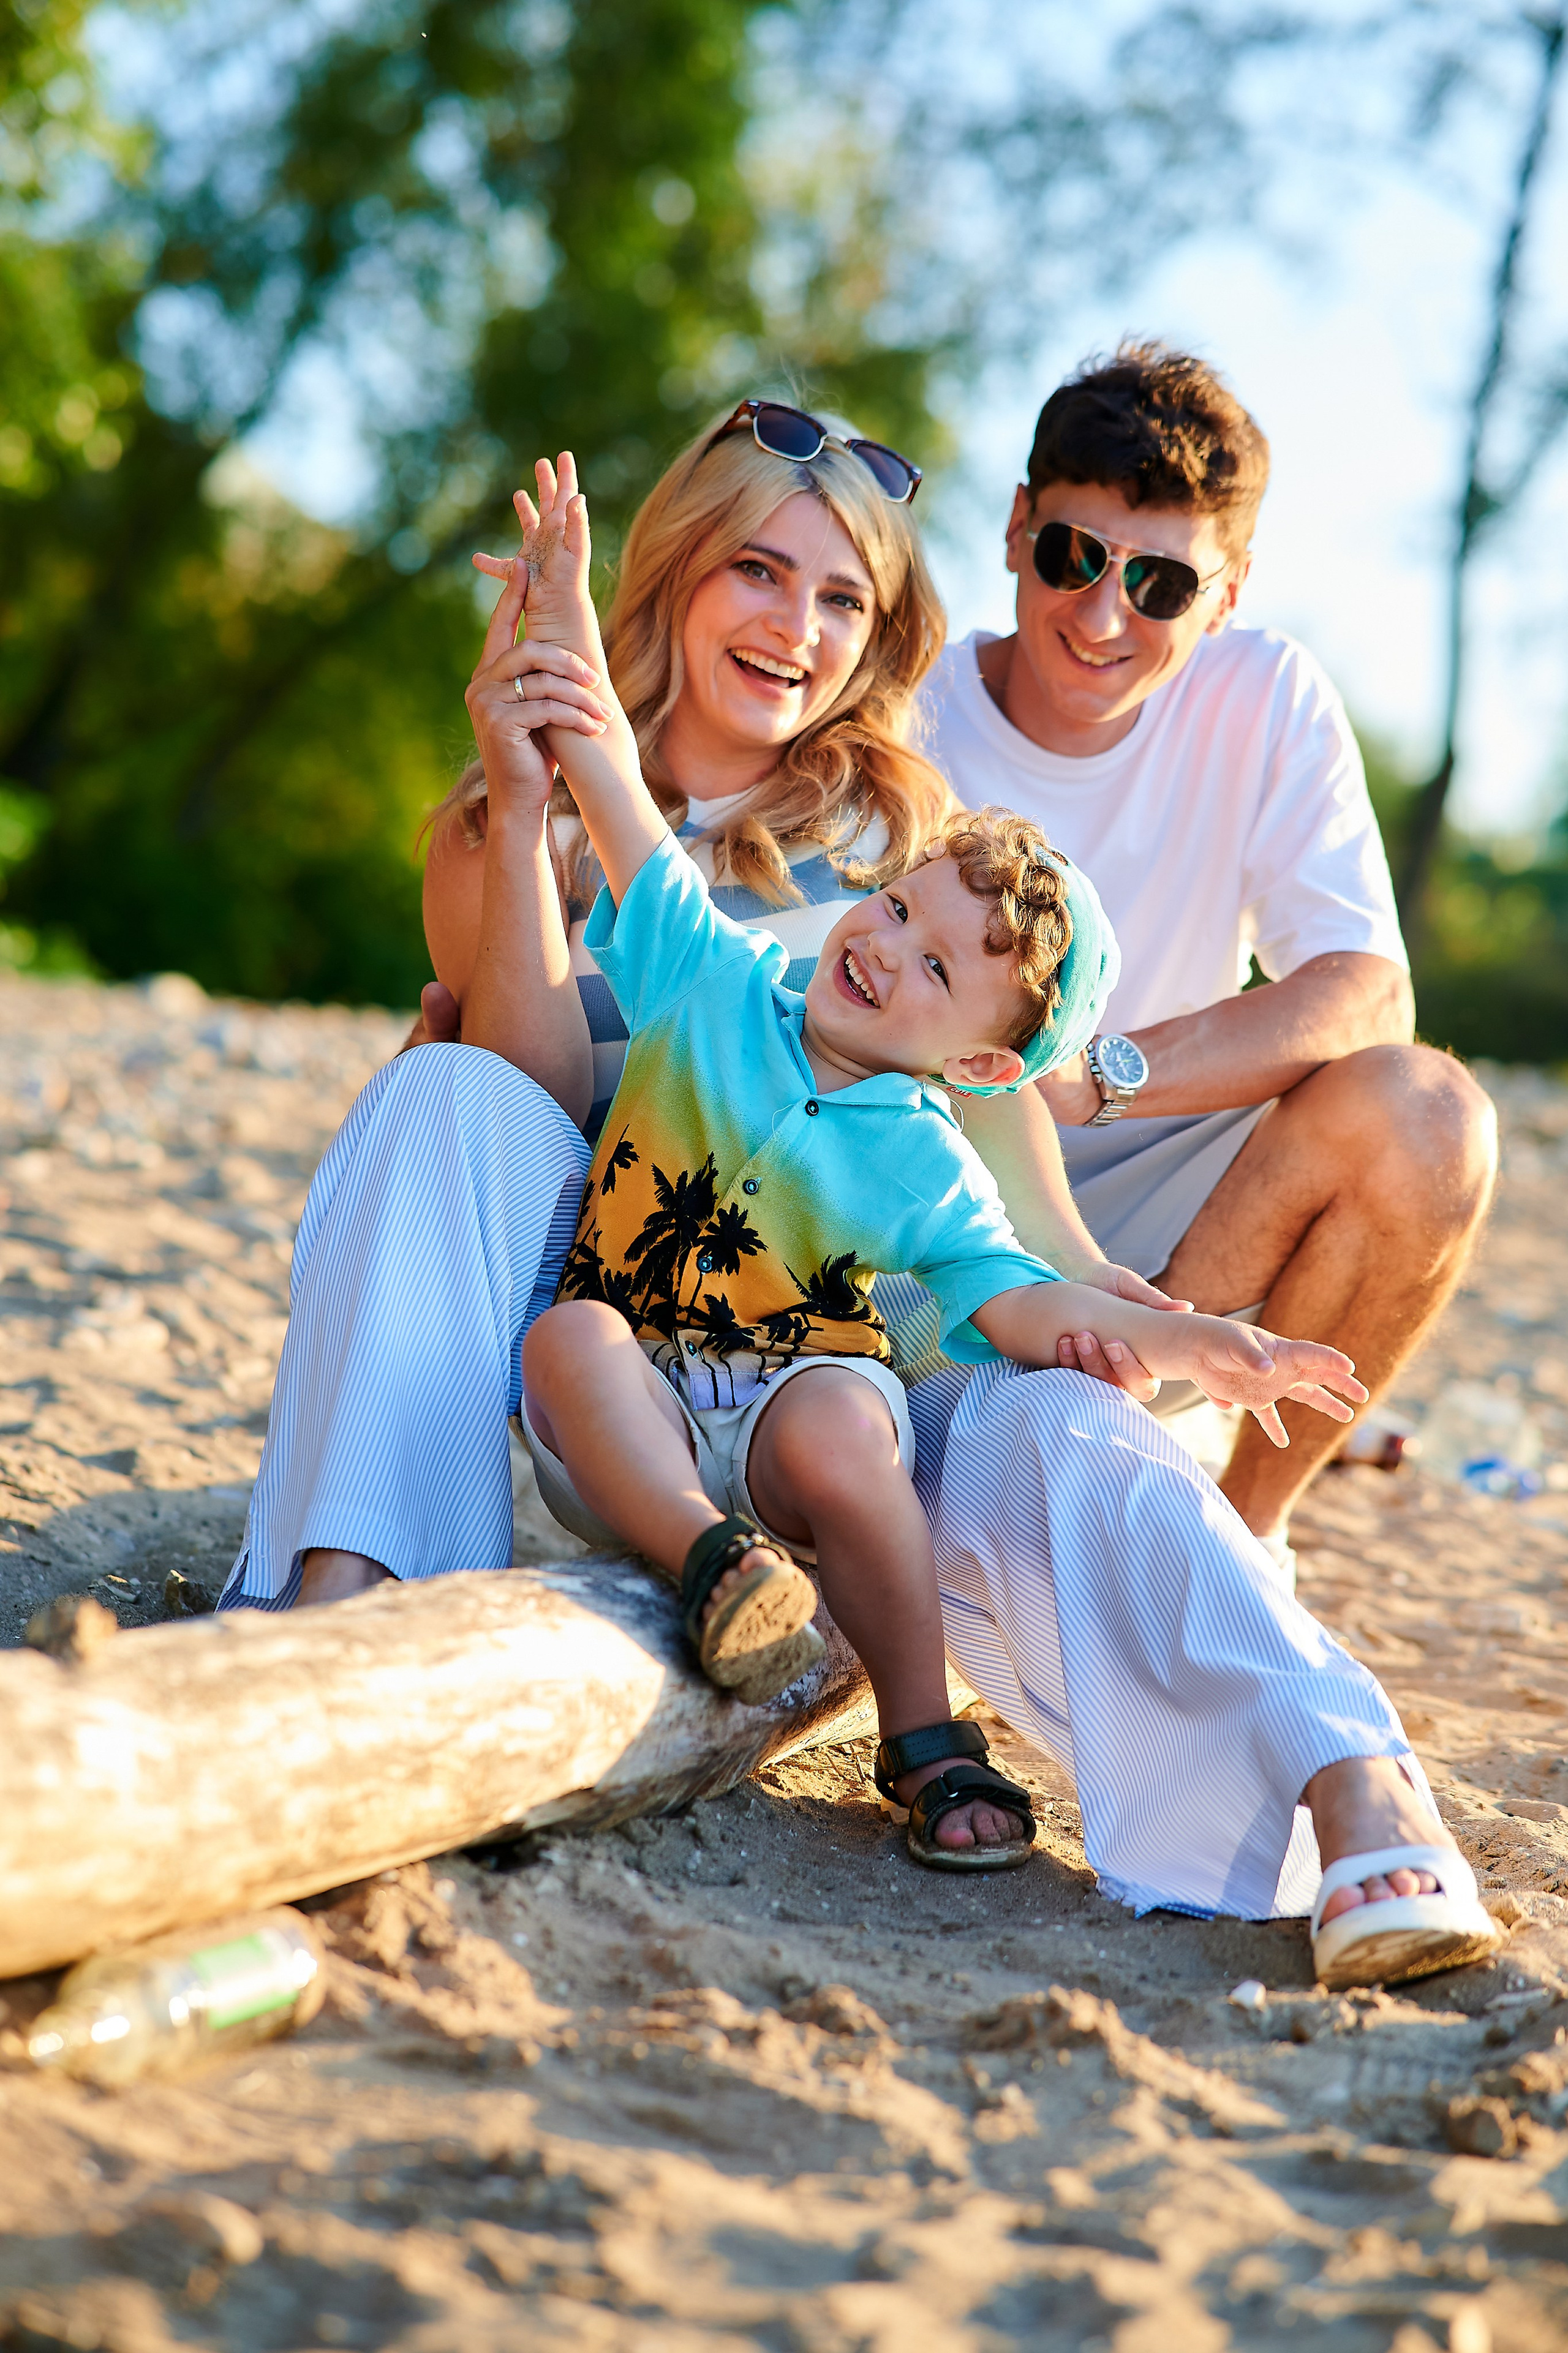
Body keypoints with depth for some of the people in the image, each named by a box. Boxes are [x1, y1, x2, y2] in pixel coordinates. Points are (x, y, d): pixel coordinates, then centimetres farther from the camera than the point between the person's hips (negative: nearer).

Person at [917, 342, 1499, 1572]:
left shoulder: (1270, 702, -6)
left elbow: (1367, 992, -14)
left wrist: (1100, 1076, -30)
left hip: (1144, 1205, 2)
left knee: (1425, 1114, -26)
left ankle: (1246, 1524, -5)